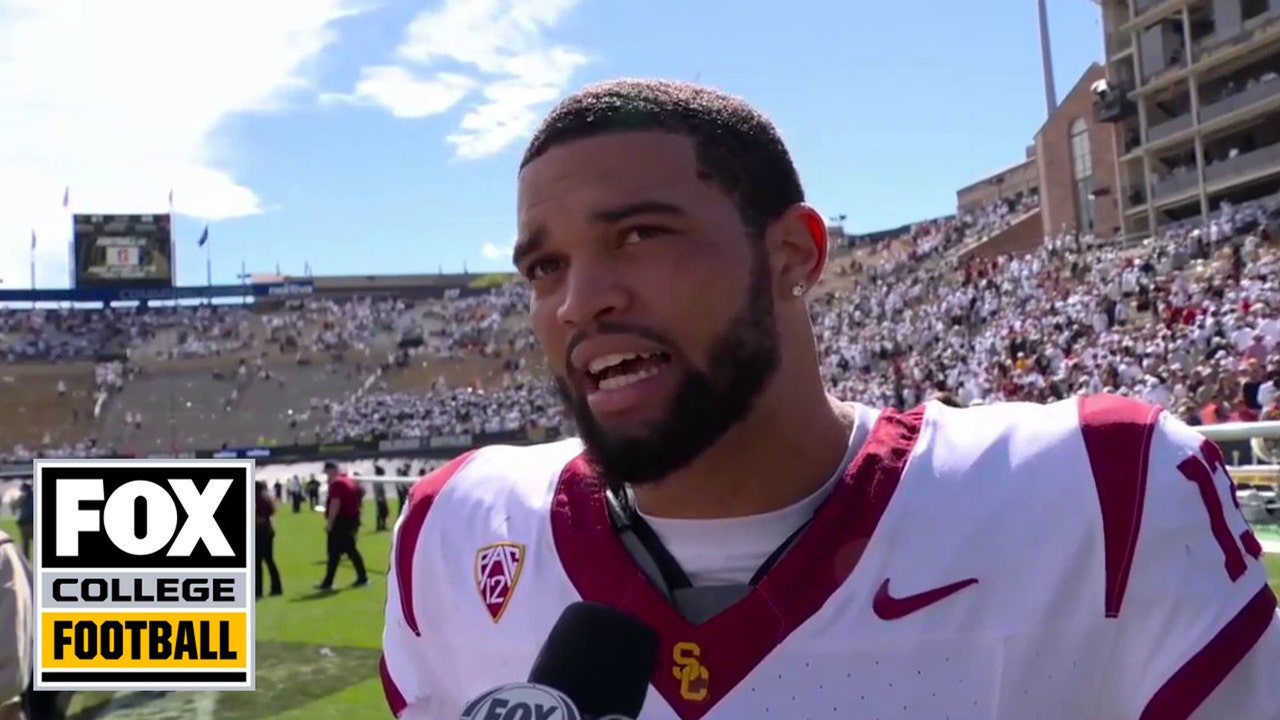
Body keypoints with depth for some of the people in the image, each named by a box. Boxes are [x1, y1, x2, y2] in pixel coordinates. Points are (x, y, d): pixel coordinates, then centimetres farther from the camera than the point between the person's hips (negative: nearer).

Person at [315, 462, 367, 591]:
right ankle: (362, 578, 12)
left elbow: (335, 504, -21)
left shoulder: (336, 483, -14)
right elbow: (360, 495, 21)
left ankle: (328, 582, 2)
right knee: (351, 549, 14)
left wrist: (329, 522, -18)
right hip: (352, 519, 9)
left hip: (340, 521, -9)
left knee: (334, 552, -3)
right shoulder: (350, 481, 15)